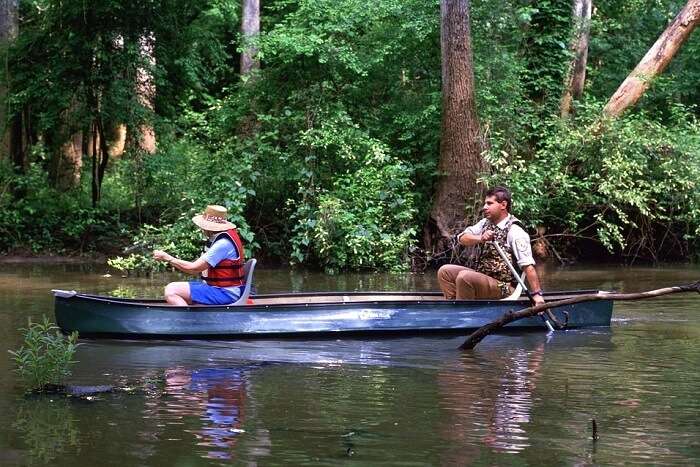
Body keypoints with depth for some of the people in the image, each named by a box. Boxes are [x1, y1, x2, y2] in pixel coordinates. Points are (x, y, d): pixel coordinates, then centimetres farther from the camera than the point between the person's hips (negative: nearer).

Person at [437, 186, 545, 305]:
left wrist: (537, 294, -28)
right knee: (445, 271, -2)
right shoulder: (486, 223, 10)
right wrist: (480, 238, -22)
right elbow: (462, 238, 0)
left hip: (502, 287, -8)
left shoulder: (515, 231, -15)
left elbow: (528, 265, -22)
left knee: (464, 277, -29)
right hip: (481, 276, 8)